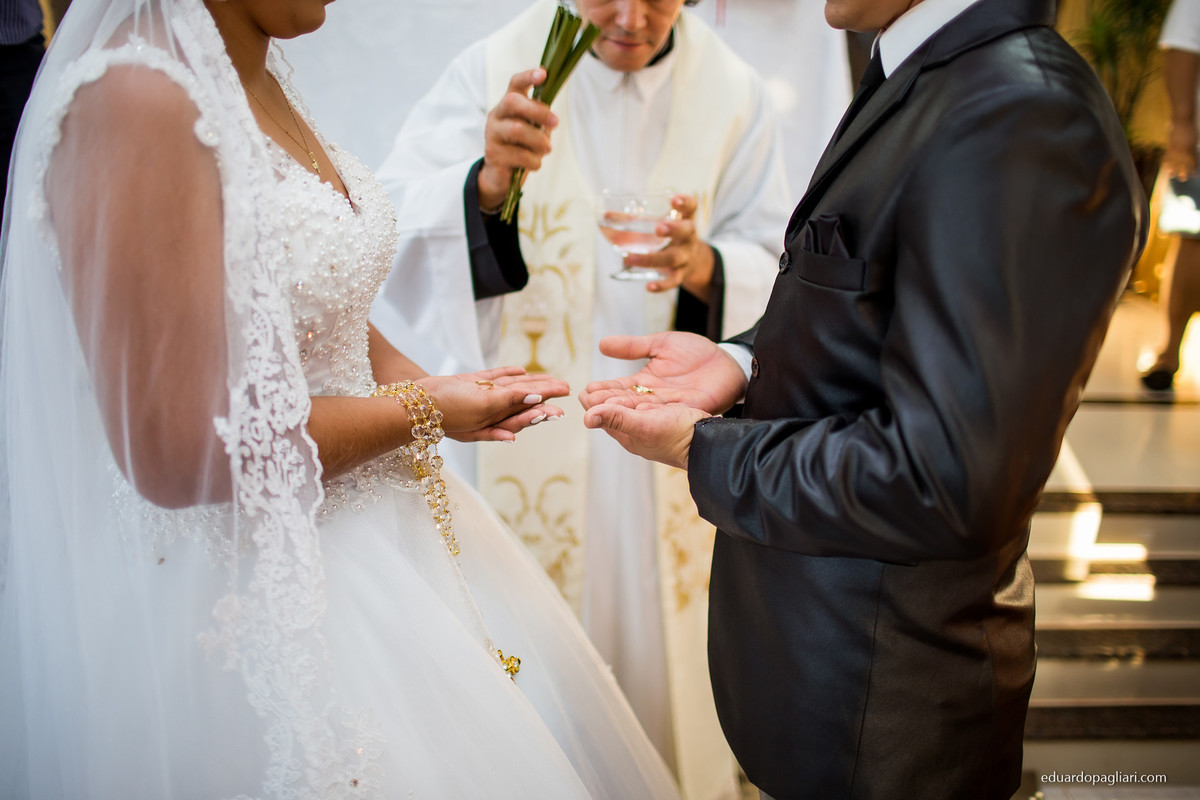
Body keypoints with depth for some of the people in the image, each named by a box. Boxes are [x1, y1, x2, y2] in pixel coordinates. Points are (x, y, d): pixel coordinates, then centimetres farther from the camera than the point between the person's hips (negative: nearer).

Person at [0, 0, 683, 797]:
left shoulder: (257, 75, 3)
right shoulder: (134, 99, -25)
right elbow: (177, 455, -26)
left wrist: (425, 386, -3)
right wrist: (420, 414, -16)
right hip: (257, 576, -9)